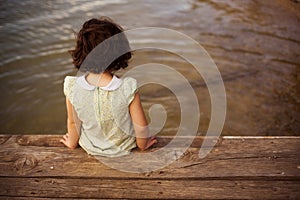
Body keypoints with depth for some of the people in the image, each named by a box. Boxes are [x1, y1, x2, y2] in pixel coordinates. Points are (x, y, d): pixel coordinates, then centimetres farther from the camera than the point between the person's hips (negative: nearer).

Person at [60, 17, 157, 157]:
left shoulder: (72, 88, -28)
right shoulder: (128, 88, -33)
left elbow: (73, 122, -10)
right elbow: (141, 126, -19)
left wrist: (72, 142, 12)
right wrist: (142, 144, 4)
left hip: (90, 147, 2)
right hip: (123, 148, -1)